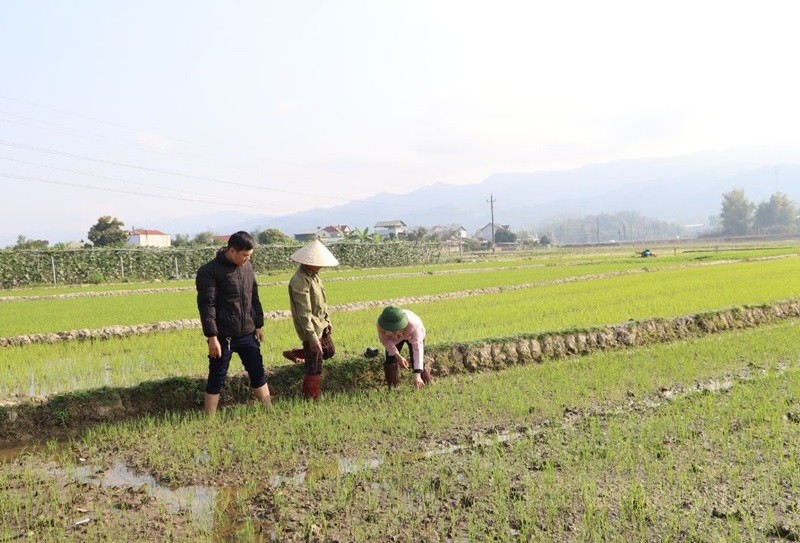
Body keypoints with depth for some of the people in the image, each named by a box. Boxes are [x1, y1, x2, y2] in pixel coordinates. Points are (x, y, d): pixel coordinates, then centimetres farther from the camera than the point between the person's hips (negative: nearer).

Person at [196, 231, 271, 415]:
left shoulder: (248, 267, 8)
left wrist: (259, 325, 13)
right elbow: (206, 306, -15)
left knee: (258, 373, 12)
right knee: (217, 379, 4)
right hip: (223, 337, -6)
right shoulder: (209, 271, -13)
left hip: (248, 334, 6)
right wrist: (212, 337, -17)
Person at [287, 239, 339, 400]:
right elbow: (304, 314, -27)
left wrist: (327, 320, 21)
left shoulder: (313, 274, 4)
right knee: (315, 369, 1)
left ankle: (296, 355, 40)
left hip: (321, 325, 9)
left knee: (329, 352, 28)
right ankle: (311, 399, 17)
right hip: (311, 329, -9)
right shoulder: (300, 281, -26)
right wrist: (313, 338, -28)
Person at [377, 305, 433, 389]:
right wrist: (398, 356, -29)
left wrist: (417, 375, -50)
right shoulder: (381, 325, -40)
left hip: (413, 336, -2)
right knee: (390, 362, -8)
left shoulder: (414, 324, -47)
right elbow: (385, 340, -19)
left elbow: (418, 349, -45)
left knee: (418, 363, -11)